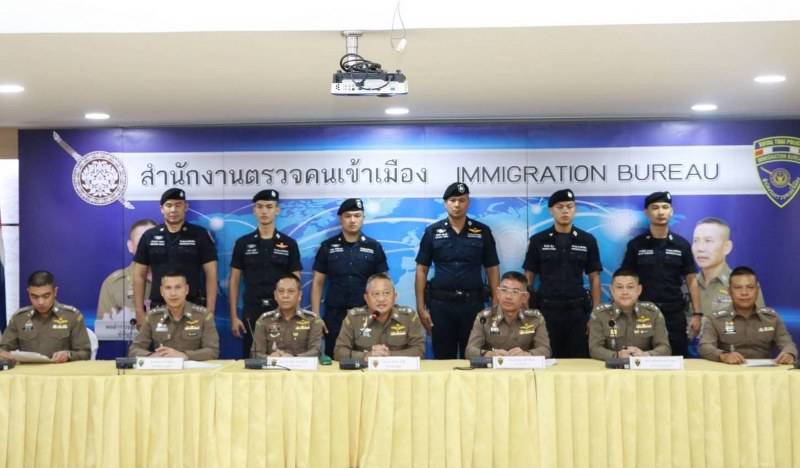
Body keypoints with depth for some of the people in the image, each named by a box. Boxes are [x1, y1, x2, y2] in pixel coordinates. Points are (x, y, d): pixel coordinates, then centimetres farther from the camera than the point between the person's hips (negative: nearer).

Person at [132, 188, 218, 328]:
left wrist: (210, 310, -7)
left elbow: (211, 274, 0)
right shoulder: (149, 237, 7)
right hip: (158, 308, 2)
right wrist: (140, 311, 1)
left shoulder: (200, 235, 1)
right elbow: (139, 275, 8)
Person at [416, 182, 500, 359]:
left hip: (473, 304, 0)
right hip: (440, 304, 0)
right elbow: (421, 270, 5)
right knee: (443, 360, 6)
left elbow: (492, 270, 5)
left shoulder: (482, 231, 4)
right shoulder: (432, 232, 4)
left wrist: (496, 306, -3)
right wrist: (421, 307, -2)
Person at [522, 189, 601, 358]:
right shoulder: (538, 241, 4)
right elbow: (528, 278, 6)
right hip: (546, 309, 0)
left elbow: (594, 279, 7)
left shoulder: (587, 241, 5)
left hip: (577, 310, 1)